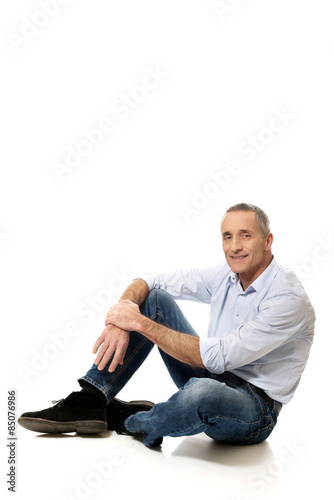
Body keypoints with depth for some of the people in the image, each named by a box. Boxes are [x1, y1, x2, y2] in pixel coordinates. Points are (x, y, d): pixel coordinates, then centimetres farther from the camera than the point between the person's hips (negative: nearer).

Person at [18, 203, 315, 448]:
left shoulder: (288, 297, -22)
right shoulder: (225, 276, 0)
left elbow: (216, 357, -28)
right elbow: (146, 282, 2)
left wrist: (139, 323, -24)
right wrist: (119, 323, -20)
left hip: (255, 410, -6)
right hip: (212, 376, 7)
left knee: (202, 392, -43)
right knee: (154, 299, -4)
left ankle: (132, 422, -7)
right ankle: (90, 402, -11)